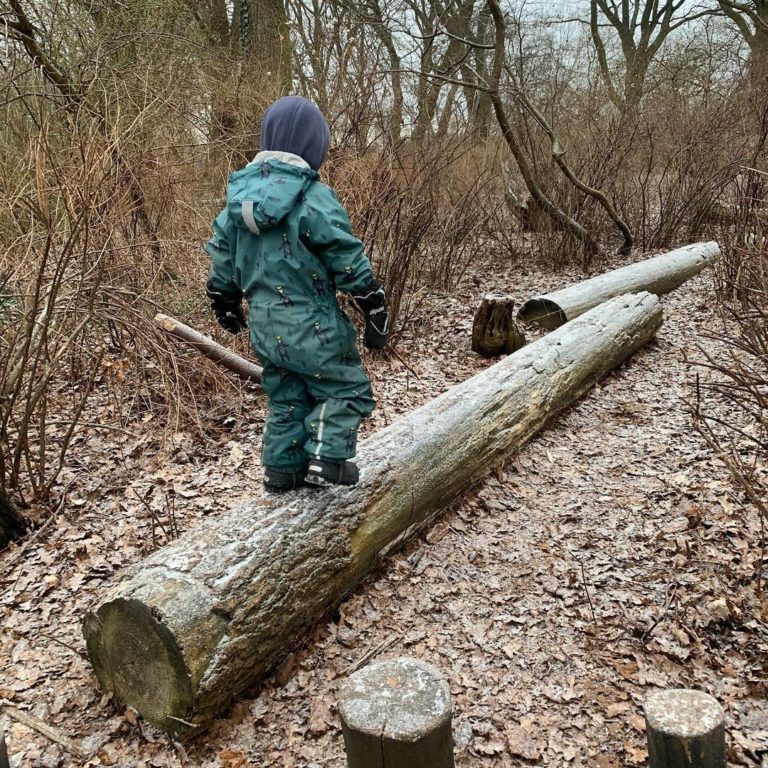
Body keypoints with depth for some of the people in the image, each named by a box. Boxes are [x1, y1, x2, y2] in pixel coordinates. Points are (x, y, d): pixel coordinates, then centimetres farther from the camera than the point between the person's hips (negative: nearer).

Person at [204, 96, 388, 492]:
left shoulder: (240, 194, 5)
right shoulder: (313, 198, -17)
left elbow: (221, 255, 13)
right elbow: (348, 262, -14)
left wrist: (225, 304, 26)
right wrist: (376, 311, -5)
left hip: (265, 326, 7)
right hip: (310, 325, -7)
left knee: (285, 398, 21)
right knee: (346, 387, 11)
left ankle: (282, 468, 26)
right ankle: (326, 458, 3)